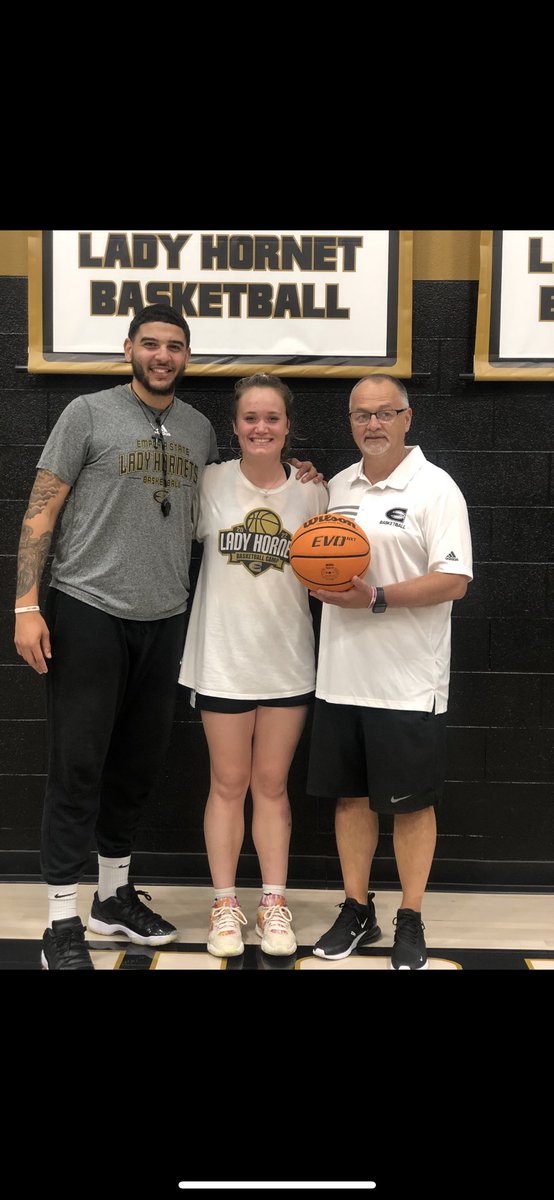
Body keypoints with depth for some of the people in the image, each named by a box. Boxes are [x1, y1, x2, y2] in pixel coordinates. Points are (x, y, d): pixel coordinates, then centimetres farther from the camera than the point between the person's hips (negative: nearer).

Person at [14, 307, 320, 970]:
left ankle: (115, 895, 29)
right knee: (78, 767, -2)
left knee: (137, 765, 13)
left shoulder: (200, 430, 11)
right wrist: (27, 606, -13)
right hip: (88, 613, -5)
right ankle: (62, 922, 7)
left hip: (164, 620, 5)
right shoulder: (88, 414, -3)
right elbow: (41, 511, -5)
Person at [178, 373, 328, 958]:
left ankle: (274, 903, 20)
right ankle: (224, 904, 18)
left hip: (287, 657, 1)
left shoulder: (311, 491, 2)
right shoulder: (212, 482, -3)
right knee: (228, 784, 7)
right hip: (224, 655, -1)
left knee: (272, 785, 10)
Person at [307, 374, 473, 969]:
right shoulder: (337, 487, 11)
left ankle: (411, 922, 19)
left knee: (411, 803, 5)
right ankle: (356, 911, 27)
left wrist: (376, 599, -22)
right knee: (350, 795, 13)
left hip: (408, 683, -5)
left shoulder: (435, 489, -8)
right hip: (341, 676, 6)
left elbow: (454, 581, -14)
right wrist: (321, 581, -3)